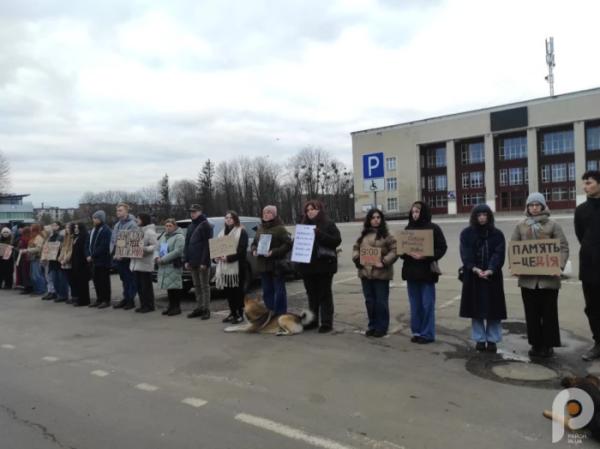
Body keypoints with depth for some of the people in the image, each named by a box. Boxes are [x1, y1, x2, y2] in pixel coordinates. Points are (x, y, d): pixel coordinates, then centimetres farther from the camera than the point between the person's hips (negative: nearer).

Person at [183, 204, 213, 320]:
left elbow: (207, 245, -14)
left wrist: (204, 261, -19)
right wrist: (186, 260, 8)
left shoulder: (205, 225, -7)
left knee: (204, 286, -2)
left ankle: (206, 309, 3)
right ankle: (199, 308, 18)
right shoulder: (191, 226, 16)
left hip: (202, 262, -7)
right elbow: (187, 244, 17)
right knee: (197, 286, 11)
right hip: (192, 262, 8)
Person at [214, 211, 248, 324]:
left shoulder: (241, 232, -3)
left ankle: (240, 314, 5)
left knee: (237, 291, -3)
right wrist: (216, 256, -2)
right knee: (227, 291, 8)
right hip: (224, 266, 6)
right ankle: (233, 313, 19)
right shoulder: (222, 232, 19)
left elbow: (242, 250, -12)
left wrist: (229, 258, -22)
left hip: (237, 266, -6)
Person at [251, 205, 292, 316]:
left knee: (279, 291, 0)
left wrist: (274, 252, -21)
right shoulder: (260, 228, 14)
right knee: (267, 291, 13)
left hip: (277, 265, -7)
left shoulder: (280, 228, -7)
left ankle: (280, 314, 7)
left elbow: (288, 244, -14)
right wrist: (254, 250, 1)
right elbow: (254, 243, 22)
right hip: (263, 265, 7)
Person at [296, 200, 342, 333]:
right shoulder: (304, 225, 13)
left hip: (324, 265, -5)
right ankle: (313, 321, 23)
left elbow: (337, 240, -14)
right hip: (307, 265, 6)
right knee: (312, 295, 13)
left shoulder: (329, 224, -3)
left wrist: (320, 234, -23)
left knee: (325, 295, 0)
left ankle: (327, 323, 5)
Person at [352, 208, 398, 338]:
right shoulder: (363, 235, 12)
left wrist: (384, 262, -18)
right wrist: (357, 259, -2)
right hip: (365, 272, 5)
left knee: (381, 302, 3)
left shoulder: (386, 235, -5)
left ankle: (381, 328, 15)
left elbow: (394, 251, -9)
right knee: (369, 301, 13)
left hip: (381, 273, -5)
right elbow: (356, 248, 15)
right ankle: (372, 326, 26)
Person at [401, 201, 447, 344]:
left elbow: (442, 248, -7)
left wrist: (426, 256, -19)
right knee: (415, 304, 11)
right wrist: (408, 253, -12)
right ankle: (417, 332, 21)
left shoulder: (433, 228, -4)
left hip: (427, 270, -4)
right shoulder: (408, 229, 10)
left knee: (427, 304, 0)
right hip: (411, 270, 5)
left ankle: (427, 334, 10)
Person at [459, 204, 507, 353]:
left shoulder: (497, 234, 4)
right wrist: (474, 268, -21)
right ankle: (480, 339, 16)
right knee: (476, 308, 5)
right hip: (473, 276, 0)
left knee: (493, 309, 2)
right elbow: (465, 253, -6)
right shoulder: (466, 233, 3)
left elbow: (499, 254, -7)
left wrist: (490, 270, -23)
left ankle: (492, 340, 14)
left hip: (492, 276, 0)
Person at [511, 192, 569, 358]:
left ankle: (548, 344, 16)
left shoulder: (553, 225, 2)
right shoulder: (521, 226, 8)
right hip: (528, 277, 2)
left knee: (549, 312, 5)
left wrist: (559, 266, -16)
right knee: (532, 312, 8)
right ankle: (536, 344, 19)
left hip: (548, 276, -2)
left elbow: (563, 247, -1)